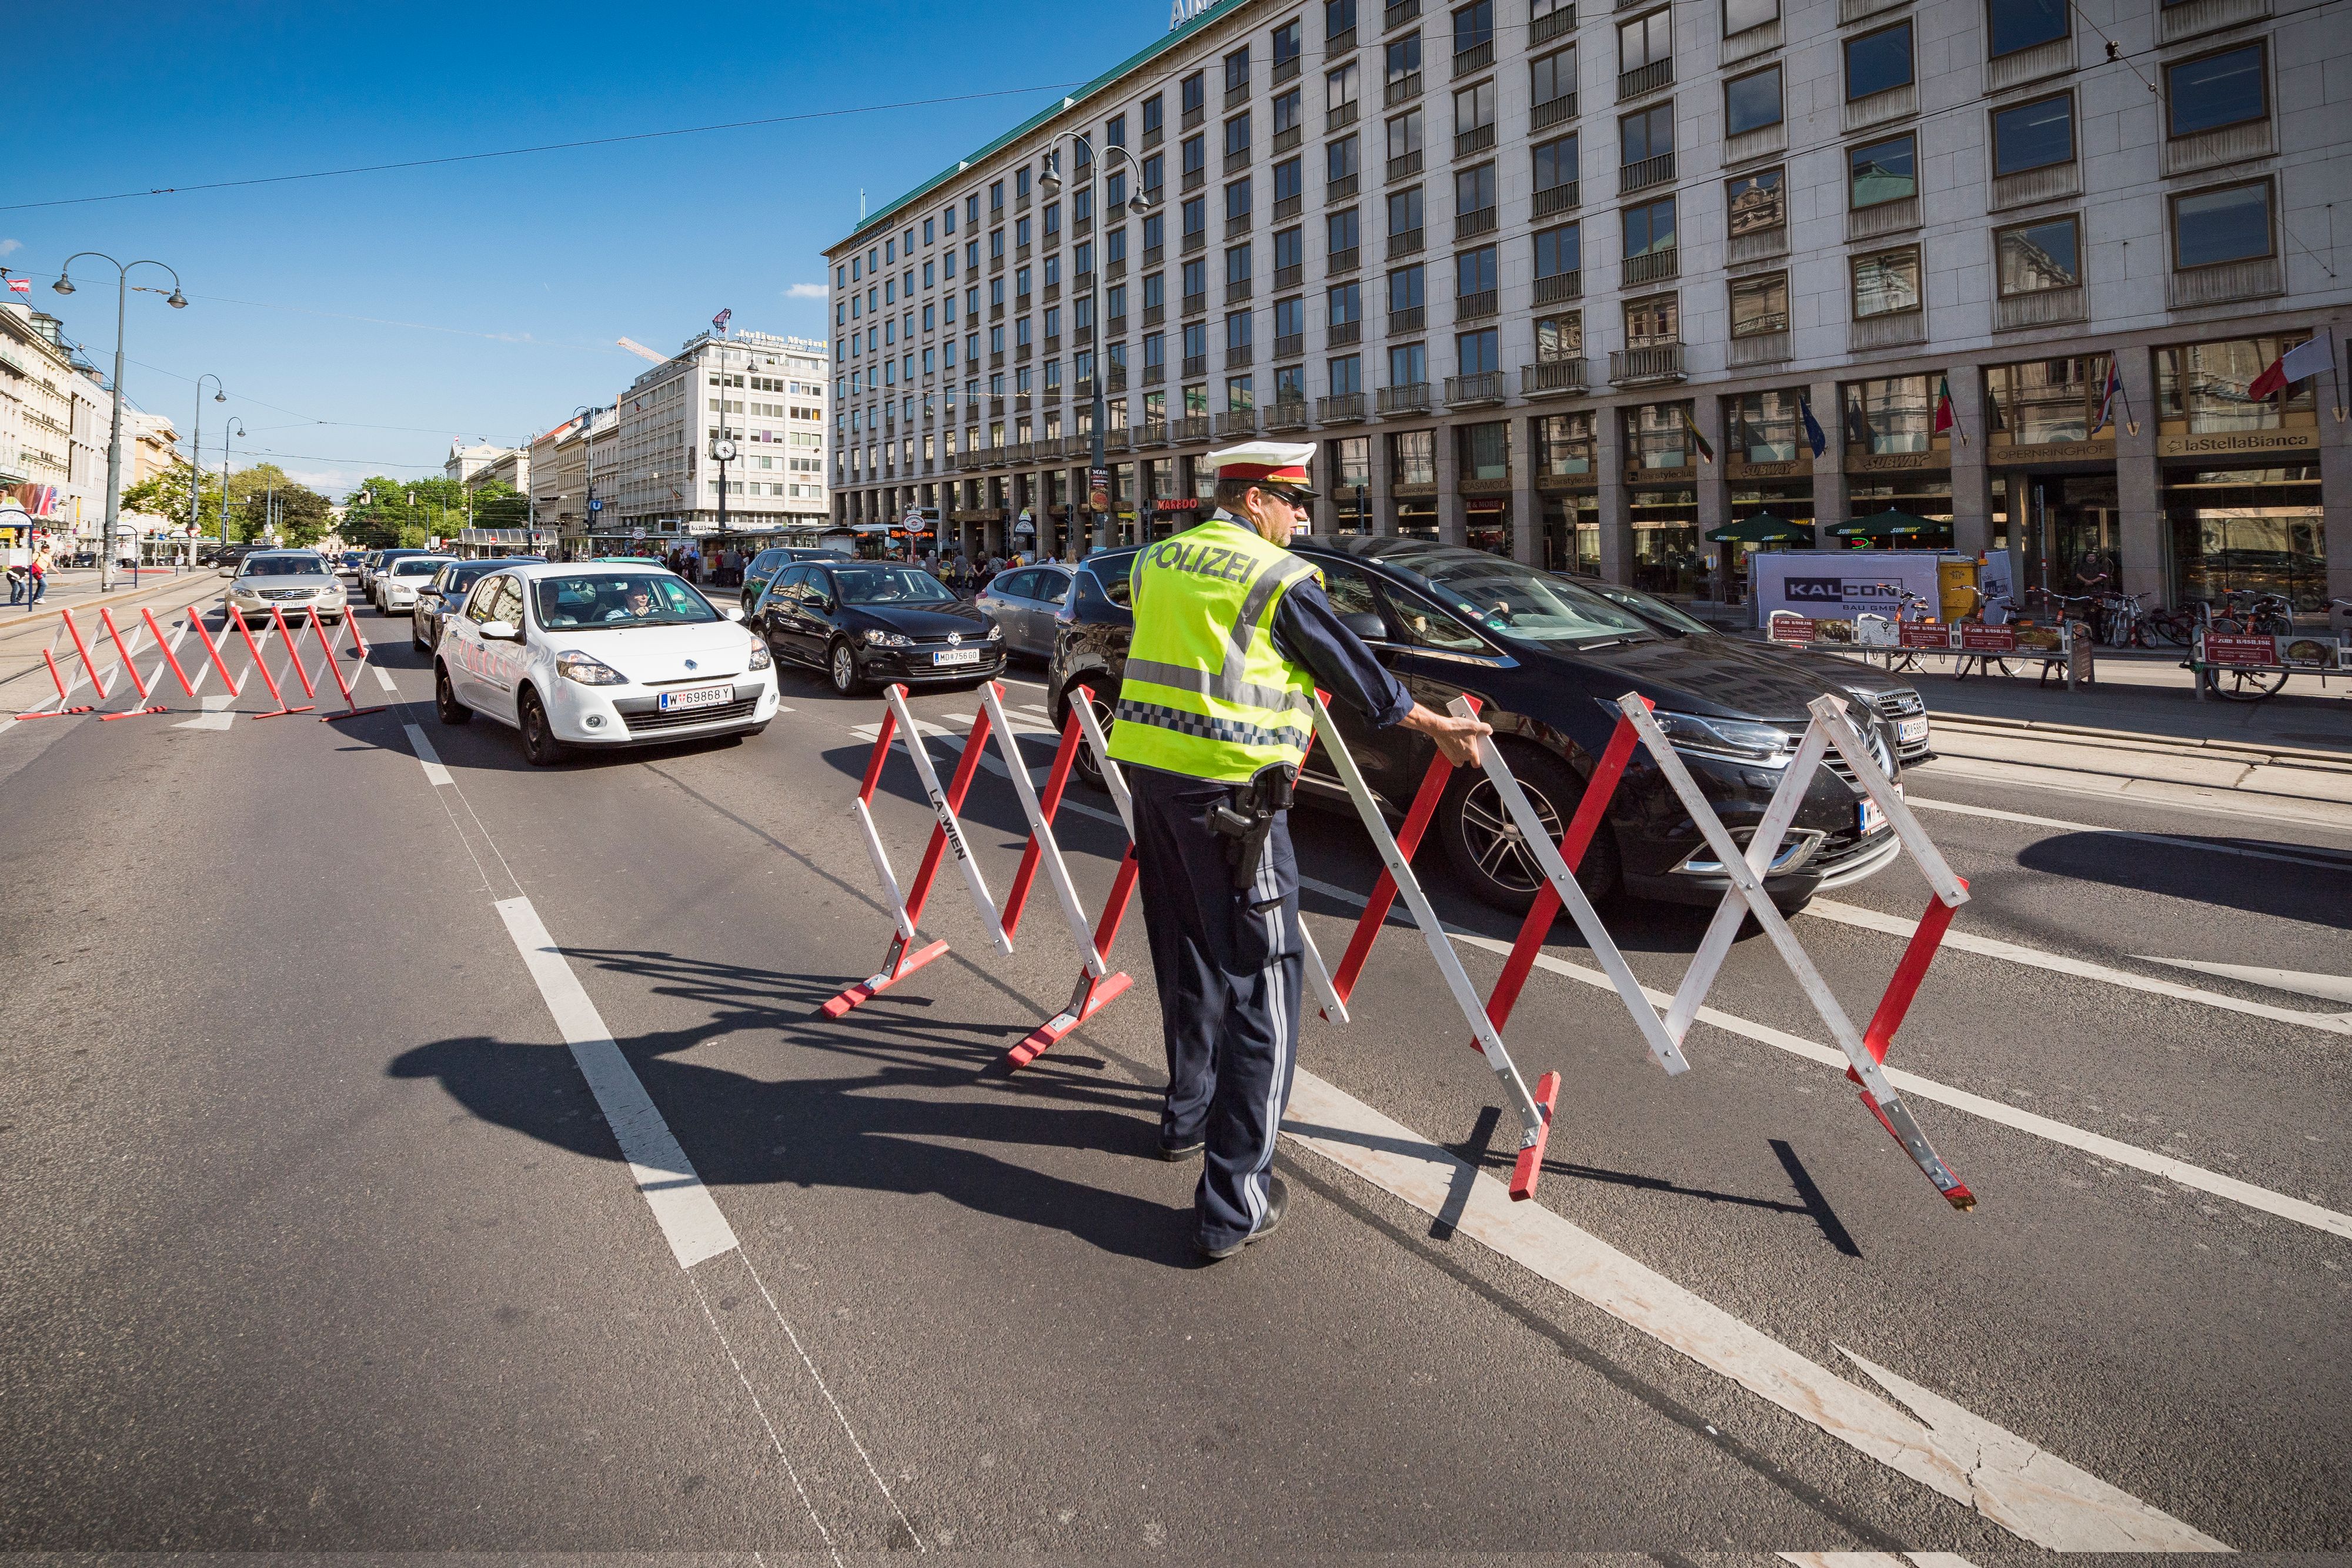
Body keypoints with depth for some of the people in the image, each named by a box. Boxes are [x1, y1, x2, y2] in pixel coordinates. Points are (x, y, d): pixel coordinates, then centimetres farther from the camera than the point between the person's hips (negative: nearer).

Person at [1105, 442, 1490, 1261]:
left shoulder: (1153, 564, 13)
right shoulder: (1280, 578, -7)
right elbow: (1354, 668, 1)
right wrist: (1436, 726, 16)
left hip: (1149, 769, 8)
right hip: (1230, 790, -7)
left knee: (1188, 962, 22)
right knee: (1260, 985, -2)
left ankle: (1188, 1117, 39)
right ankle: (1234, 1201, 0)